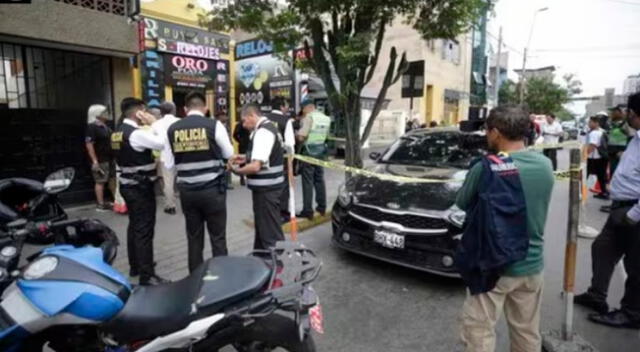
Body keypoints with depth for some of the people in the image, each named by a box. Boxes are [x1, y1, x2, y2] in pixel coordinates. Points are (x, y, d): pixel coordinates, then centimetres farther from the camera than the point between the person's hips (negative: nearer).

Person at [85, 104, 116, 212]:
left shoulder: (105, 126, 12)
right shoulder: (92, 127, -14)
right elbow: (89, 145, -19)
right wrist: (95, 161, -23)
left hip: (110, 158, 9)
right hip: (100, 160, -9)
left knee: (113, 179, 14)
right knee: (100, 182, -2)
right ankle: (100, 204, 6)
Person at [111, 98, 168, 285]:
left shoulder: (117, 132, 10)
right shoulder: (136, 133, -20)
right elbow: (162, 144, -23)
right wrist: (154, 124, -14)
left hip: (127, 184, 10)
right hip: (140, 187, -10)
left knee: (134, 226, 19)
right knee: (144, 230, -6)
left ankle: (135, 265, 32)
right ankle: (147, 275, 0)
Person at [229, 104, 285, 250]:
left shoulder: (262, 132, -20)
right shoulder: (267, 127, 12)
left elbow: (256, 166, -27)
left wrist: (236, 170, -11)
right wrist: (245, 158, 11)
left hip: (266, 188, -11)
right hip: (267, 186, 11)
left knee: (271, 232, -1)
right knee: (262, 226, 22)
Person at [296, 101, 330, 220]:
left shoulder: (309, 117, -13)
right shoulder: (326, 118, 11)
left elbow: (301, 137, -19)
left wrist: (296, 135, 1)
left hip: (309, 151, -7)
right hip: (321, 150, 7)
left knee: (308, 181, -3)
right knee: (319, 179, 15)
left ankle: (308, 211, -1)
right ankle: (322, 207, 22)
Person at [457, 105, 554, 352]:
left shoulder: (486, 167, -20)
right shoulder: (545, 166, -2)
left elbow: (462, 204, -6)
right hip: (531, 264, 6)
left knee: (479, 330, 8)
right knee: (527, 332, 21)